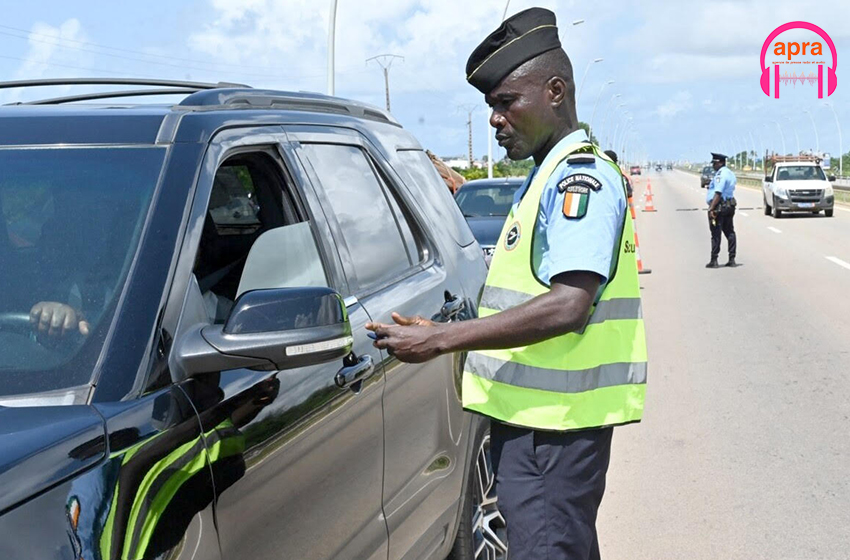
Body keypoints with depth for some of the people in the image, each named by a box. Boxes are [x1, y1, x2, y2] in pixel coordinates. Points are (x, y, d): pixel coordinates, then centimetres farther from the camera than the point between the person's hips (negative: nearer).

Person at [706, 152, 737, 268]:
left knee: (716, 234, -6)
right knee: (730, 232, 11)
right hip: (730, 205, 10)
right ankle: (732, 259, 13)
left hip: (719, 206, -10)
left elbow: (718, 193, -24)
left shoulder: (720, 174, -16)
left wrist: (711, 208, -26)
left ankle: (714, 261, -4)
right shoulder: (730, 173, 16)